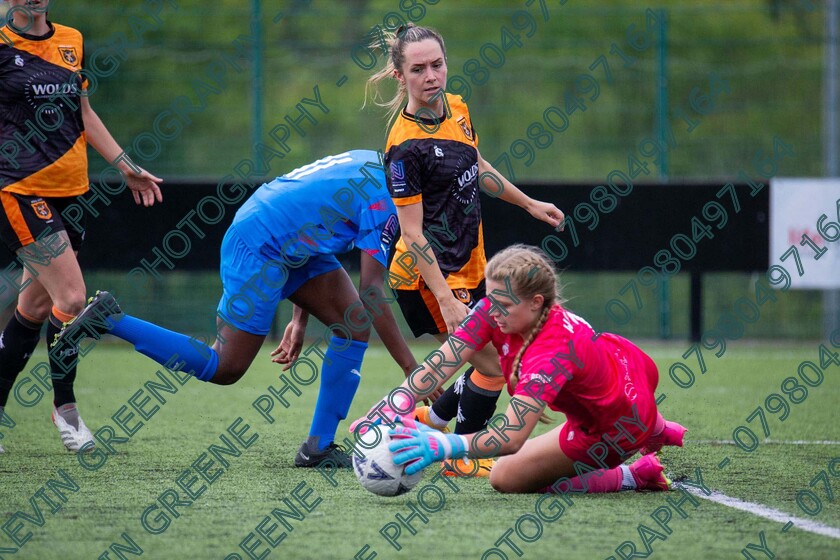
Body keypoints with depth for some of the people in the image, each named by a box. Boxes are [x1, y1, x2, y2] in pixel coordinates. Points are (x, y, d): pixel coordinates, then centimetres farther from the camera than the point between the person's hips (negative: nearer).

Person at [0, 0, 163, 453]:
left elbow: (84, 116, 22)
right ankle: (64, 406, 4)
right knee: (71, 297, -14)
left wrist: (126, 167, 19)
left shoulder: (71, 42, 13)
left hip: (69, 192, 6)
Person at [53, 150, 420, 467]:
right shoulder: (384, 199, -19)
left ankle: (318, 447, 3)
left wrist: (300, 321, 21)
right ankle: (110, 320, 1)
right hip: (259, 246, -10)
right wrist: (410, 367, -18)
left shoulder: (373, 166, 11)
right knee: (224, 369, -5)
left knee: (355, 323, 0)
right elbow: (371, 291, -21)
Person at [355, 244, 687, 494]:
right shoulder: (496, 308, -20)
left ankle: (634, 476, -1)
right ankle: (655, 431, 52)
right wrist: (392, 409, -37)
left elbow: (511, 438, -49)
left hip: (614, 429, -8)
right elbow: (442, 363, -24)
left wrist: (443, 445, -60)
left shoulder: (552, 352, -41)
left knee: (506, 479, -6)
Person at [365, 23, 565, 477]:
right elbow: (412, 233, -22)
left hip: (468, 268, 8)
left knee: (491, 364, 14)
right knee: (494, 365, -8)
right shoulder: (406, 145, -23)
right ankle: (462, 459, 10)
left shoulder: (457, 109, 2)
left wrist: (528, 203, 28)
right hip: (428, 276, -8)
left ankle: (427, 420, 33)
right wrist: (446, 300, -24)